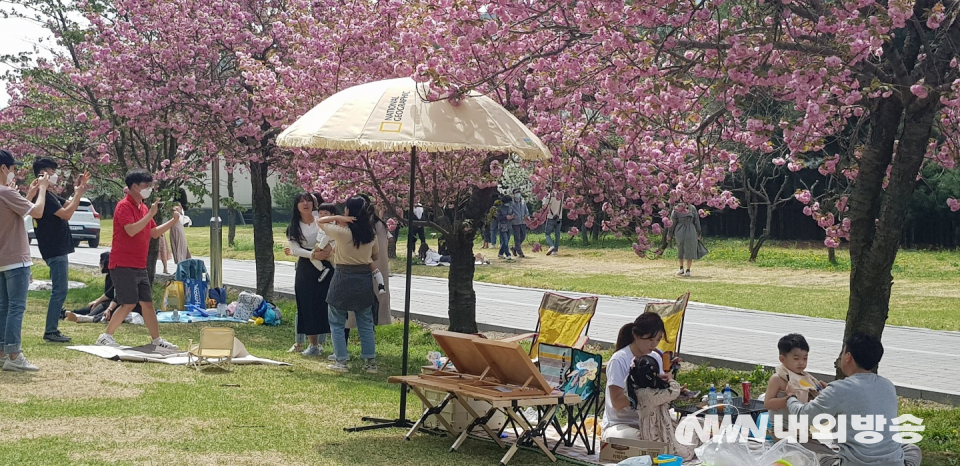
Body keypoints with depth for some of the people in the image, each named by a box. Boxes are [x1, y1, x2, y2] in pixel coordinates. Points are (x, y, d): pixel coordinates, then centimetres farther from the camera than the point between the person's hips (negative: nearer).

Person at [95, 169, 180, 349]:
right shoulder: (124, 206, -12)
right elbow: (131, 230, -26)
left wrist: (173, 221, 8)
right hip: (123, 265, -9)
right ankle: (105, 336, 1)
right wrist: (151, 214, -26)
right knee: (129, 304, -9)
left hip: (140, 266, 9)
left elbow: (154, 232, 20)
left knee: (147, 302, 9)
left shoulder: (144, 208, 16)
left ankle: (156, 339, 12)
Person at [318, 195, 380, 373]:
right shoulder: (371, 233, 0)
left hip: (343, 278, -4)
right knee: (366, 324, 11)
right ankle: (370, 361, 11)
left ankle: (341, 361, 6)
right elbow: (376, 256, 12)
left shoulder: (341, 232, -14)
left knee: (337, 322, 8)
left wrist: (338, 218, -8)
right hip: (365, 278, 4)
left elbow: (319, 221, 0)